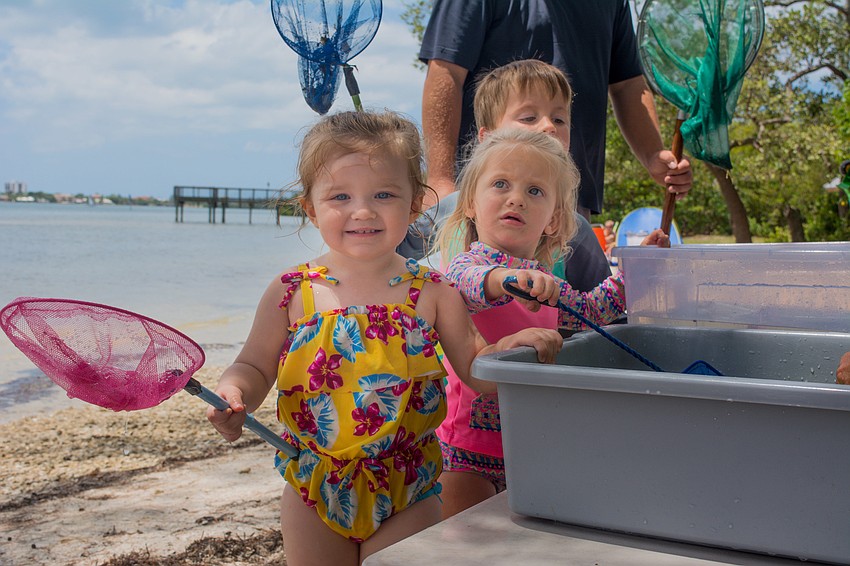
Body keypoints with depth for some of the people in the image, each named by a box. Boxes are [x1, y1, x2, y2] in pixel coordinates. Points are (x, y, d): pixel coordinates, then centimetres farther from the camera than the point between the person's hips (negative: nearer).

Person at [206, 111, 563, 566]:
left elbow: (475, 370, 0)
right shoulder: (292, 293, -6)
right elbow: (254, 367, 2)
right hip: (315, 488, 1)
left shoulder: (431, 293, -6)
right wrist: (233, 394, -19)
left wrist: (509, 347, -20)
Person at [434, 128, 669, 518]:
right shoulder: (470, 264, -14)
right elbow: (464, 283, -40)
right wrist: (506, 278, -61)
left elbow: (591, 310, 28)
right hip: (467, 454, -7)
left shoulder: (545, 284, 9)